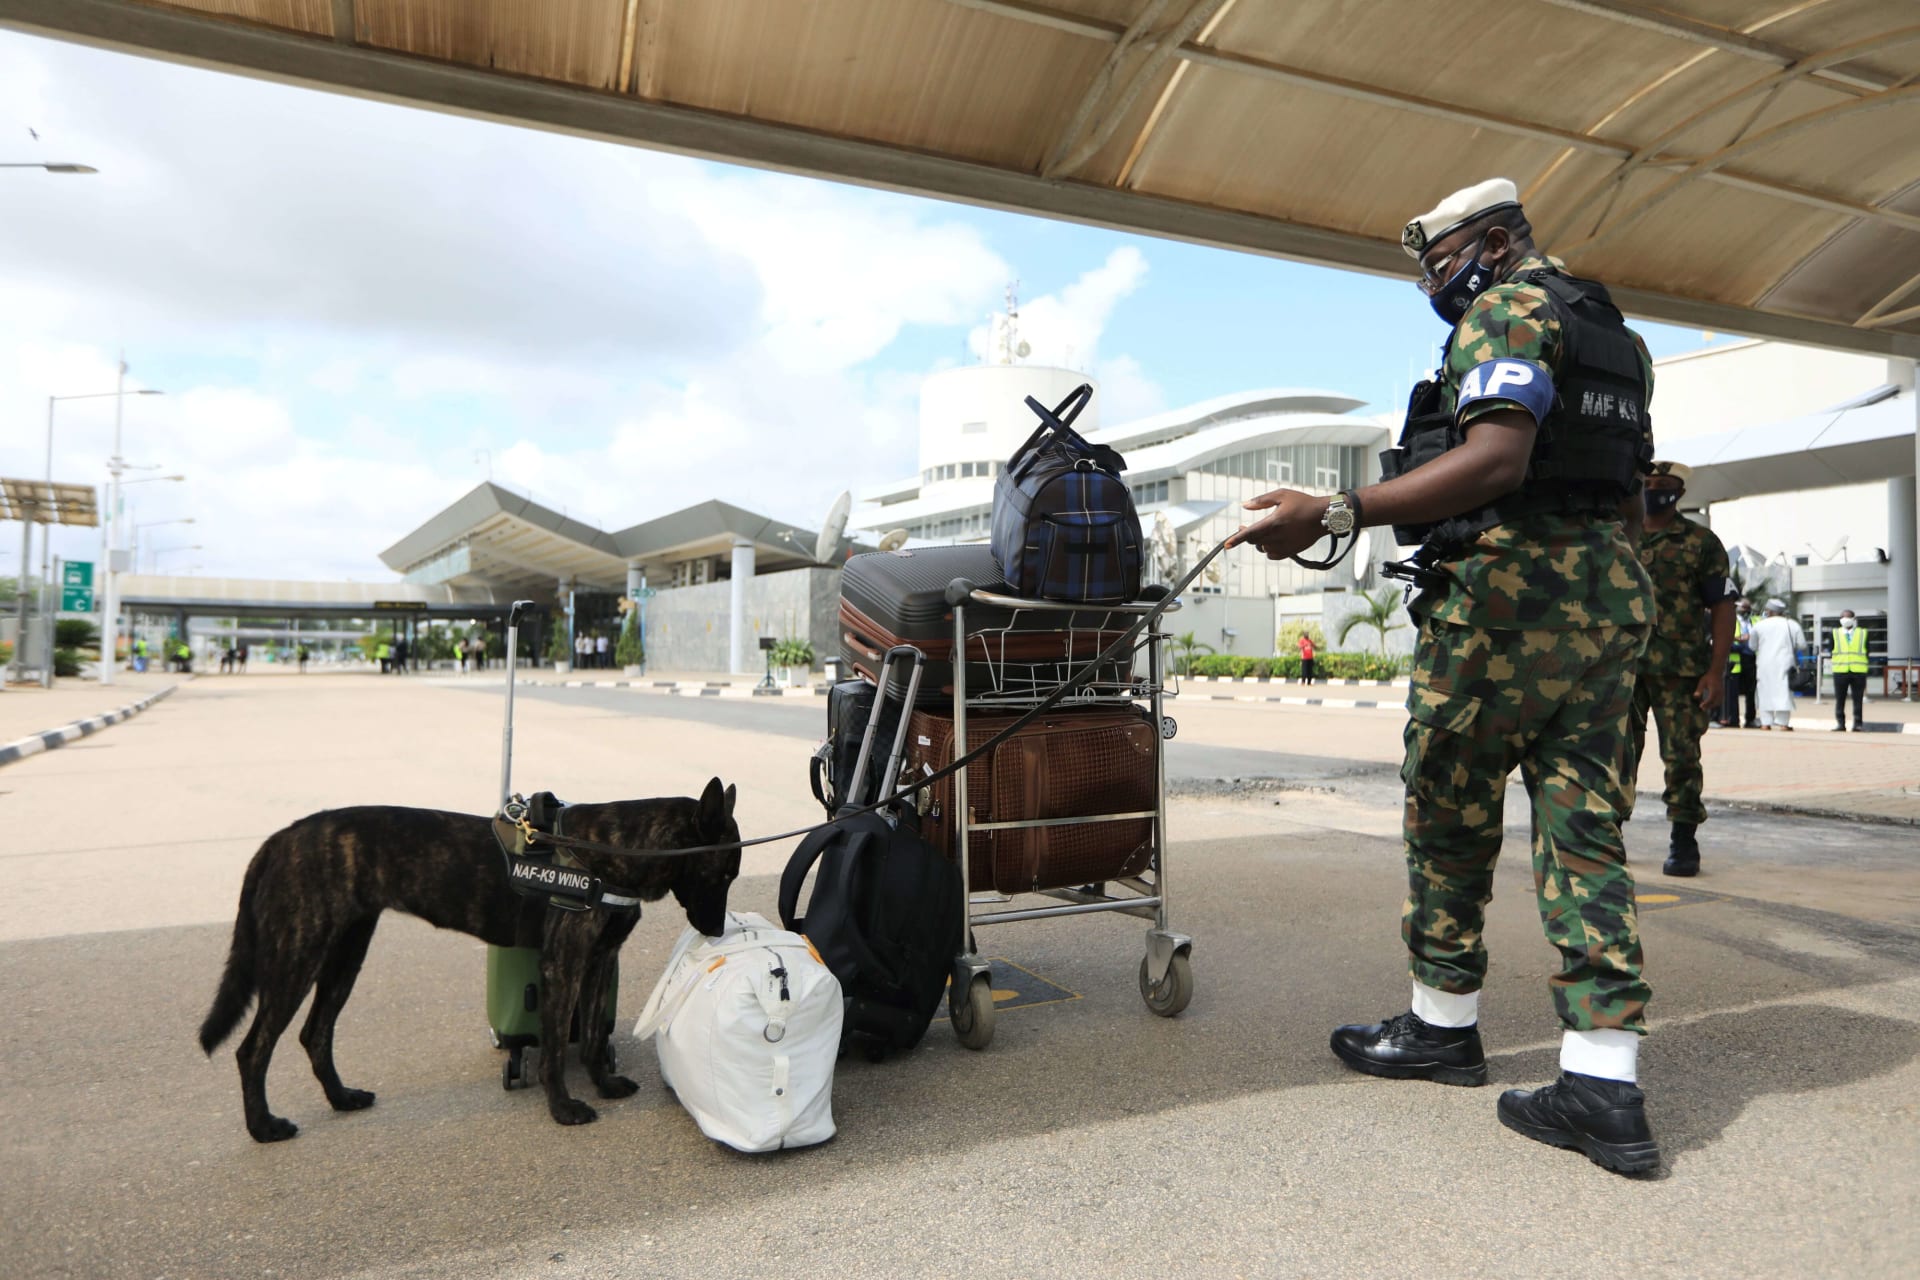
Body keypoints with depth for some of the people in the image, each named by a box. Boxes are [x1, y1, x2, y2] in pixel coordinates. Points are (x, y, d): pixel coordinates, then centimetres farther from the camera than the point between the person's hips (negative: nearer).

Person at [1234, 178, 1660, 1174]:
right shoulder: (1612, 334, 24)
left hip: (1509, 592, -9)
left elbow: (1496, 459, -23)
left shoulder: (1505, 312, -5)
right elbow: (1628, 496, 25)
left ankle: (1443, 1023, 19)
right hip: (1613, 596, 9)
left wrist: (1333, 514, -29)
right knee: (1585, 826, 4)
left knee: (1447, 812, 5)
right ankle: (1605, 1086, 2)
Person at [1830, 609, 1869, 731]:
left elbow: (1866, 652, 7)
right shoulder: (1834, 634, 9)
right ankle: (1841, 724, 8)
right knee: (1840, 700, 2)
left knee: (1858, 700, 2)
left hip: (1858, 671, 0)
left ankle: (1857, 724, 8)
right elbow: (1832, 651, 7)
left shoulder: (1863, 633, 9)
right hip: (1840, 671, 0)